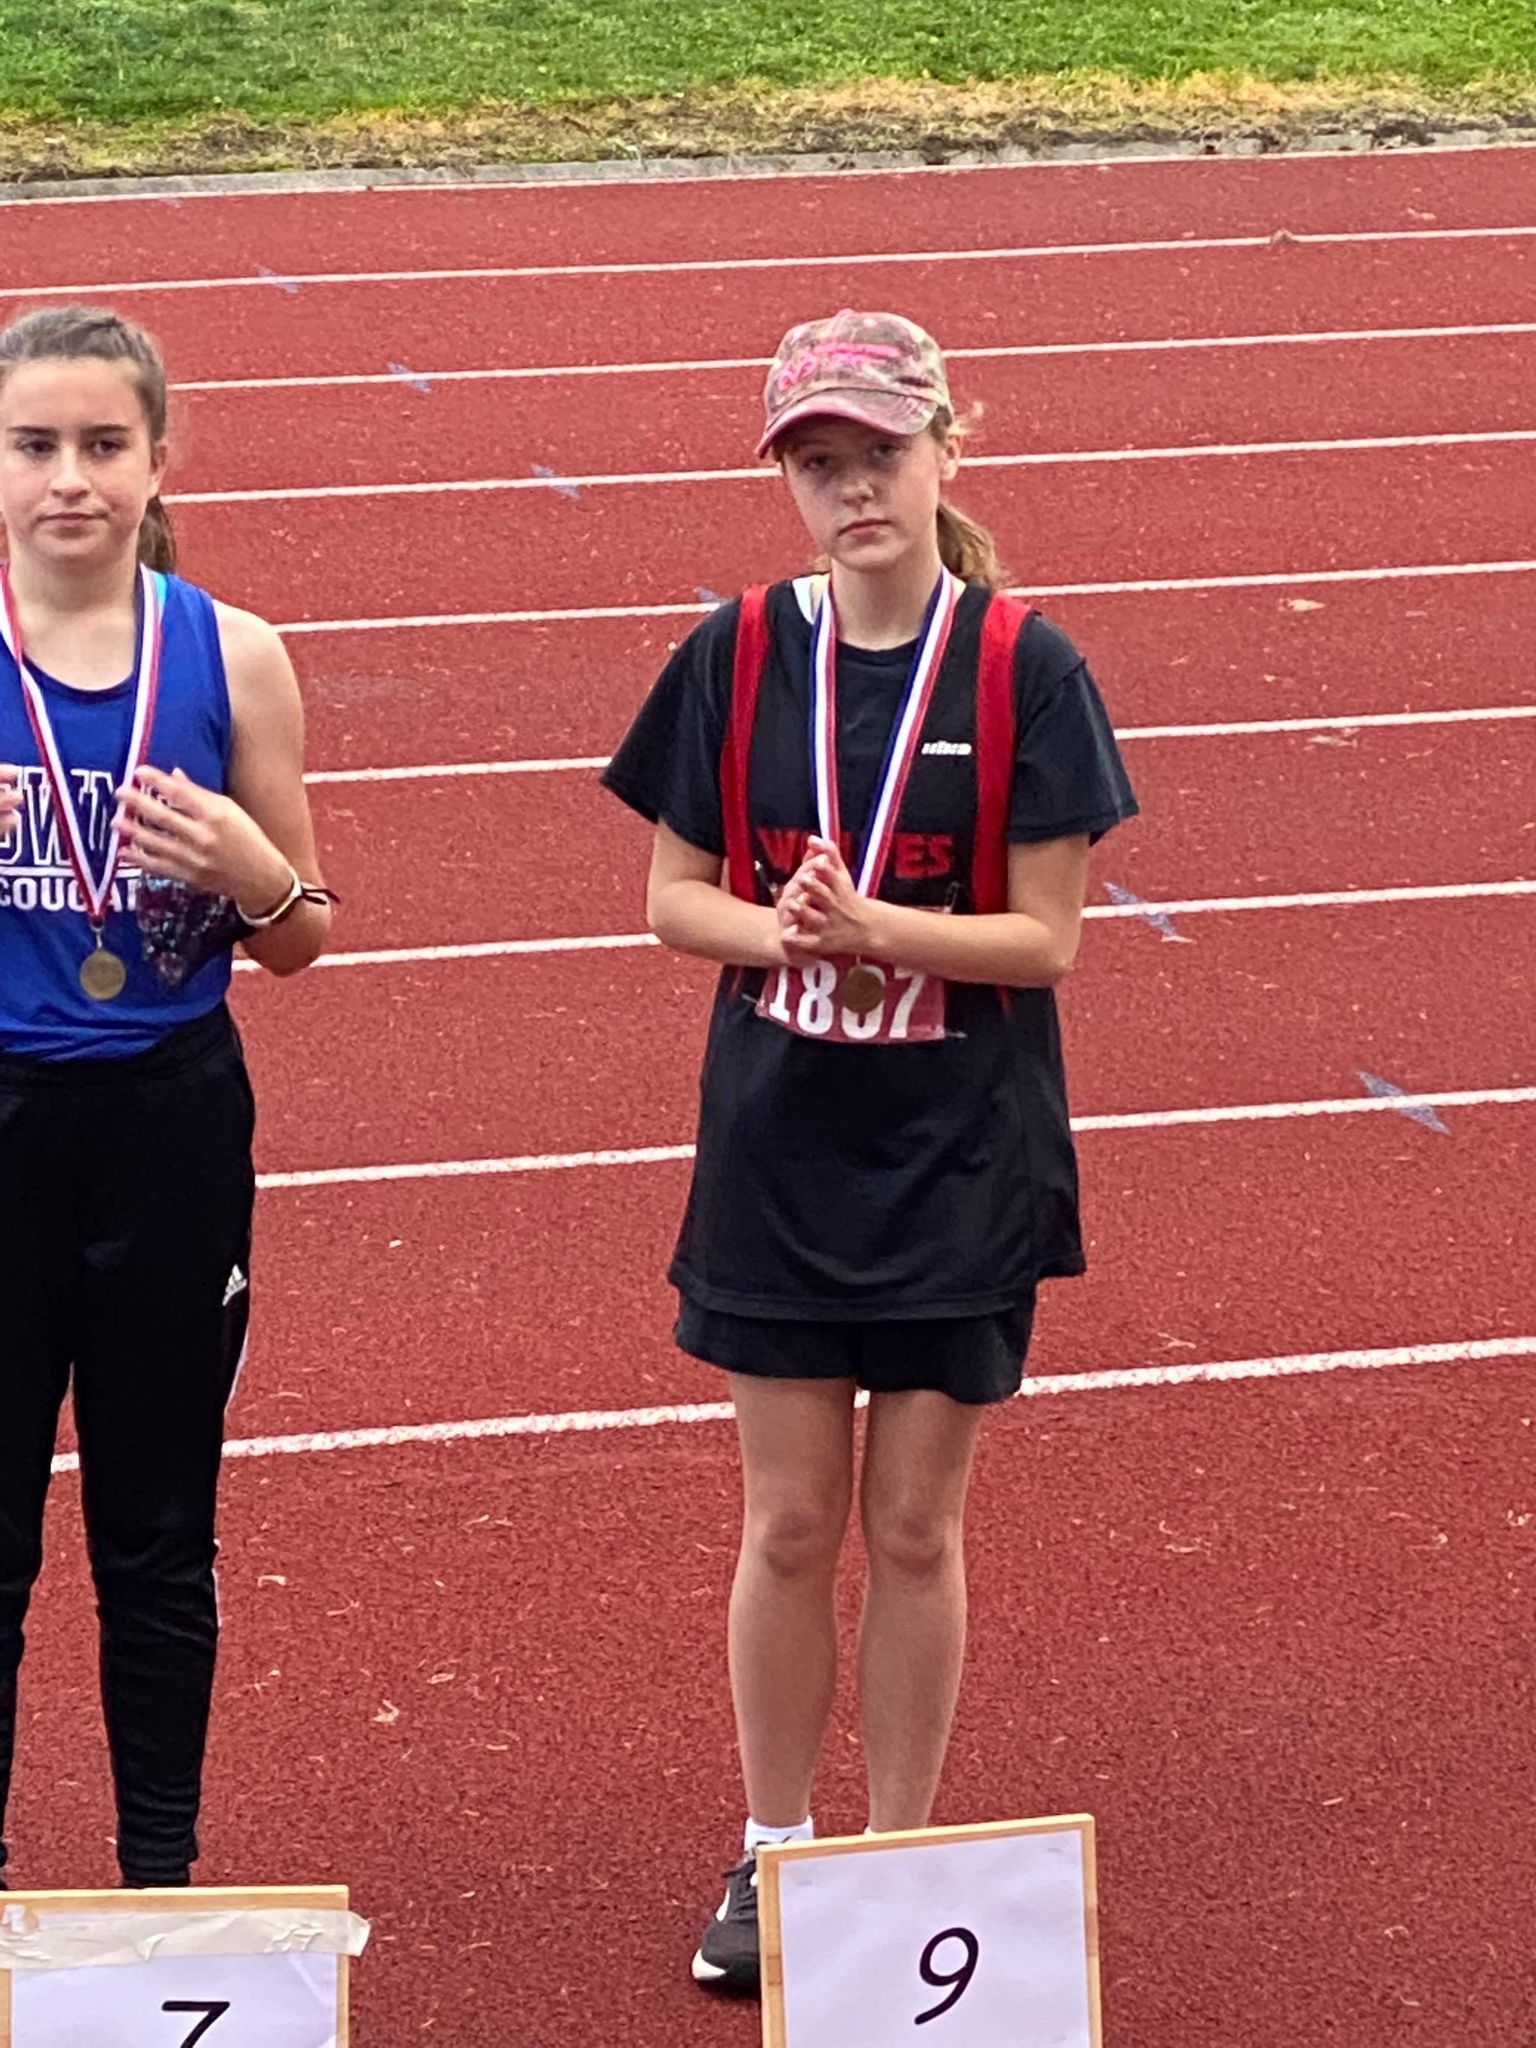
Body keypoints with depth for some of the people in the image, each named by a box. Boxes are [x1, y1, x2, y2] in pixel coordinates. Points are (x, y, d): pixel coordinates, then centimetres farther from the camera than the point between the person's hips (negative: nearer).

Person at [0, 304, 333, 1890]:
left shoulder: (231, 657, -3)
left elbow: (300, 944, 5)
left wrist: (259, 876, -17)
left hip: (171, 1118, 1)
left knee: (158, 1532, 12)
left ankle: (163, 1864, 25)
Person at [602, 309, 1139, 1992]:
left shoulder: (1024, 668, -9)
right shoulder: (738, 654, -3)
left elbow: (1044, 937, -10)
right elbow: (674, 896, 1)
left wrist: (869, 926, -24)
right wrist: (785, 930, -19)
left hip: (960, 1156, -1)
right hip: (778, 1144, 2)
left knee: (913, 1529, 7)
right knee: (789, 1524, 8)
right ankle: (771, 1850, 24)